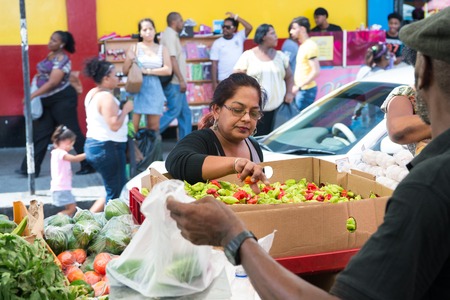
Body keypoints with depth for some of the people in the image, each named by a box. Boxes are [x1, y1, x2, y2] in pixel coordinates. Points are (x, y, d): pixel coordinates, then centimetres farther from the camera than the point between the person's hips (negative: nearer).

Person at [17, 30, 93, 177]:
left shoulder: (62, 59, -17)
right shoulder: (50, 55, 11)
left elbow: (53, 82, -24)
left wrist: (33, 95, -24)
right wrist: (38, 76, 5)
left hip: (62, 99, -9)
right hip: (47, 100, 9)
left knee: (72, 132, -3)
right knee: (40, 133, 8)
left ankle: (89, 165, 7)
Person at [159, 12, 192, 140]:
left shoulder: (172, 35, 18)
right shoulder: (169, 35, -12)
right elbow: (172, 59, -21)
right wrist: (181, 80, -23)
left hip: (177, 82, 10)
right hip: (174, 82, -10)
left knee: (185, 113, 9)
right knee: (173, 111, -8)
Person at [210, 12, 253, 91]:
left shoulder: (239, 37, 5)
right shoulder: (217, 43, 0)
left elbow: (249, 28, -10)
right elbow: (214, 64, -2)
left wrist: (236, 17, -10)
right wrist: (214, 82, -7)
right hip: (224, 80, -2)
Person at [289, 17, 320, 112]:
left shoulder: (310, 46, -14)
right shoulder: (303, 46, 14)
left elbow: (316, 72, -20)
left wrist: (298, 87, -19)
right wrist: (297, 86, 14)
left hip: (306, 90, -9)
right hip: (301, 89, 9)